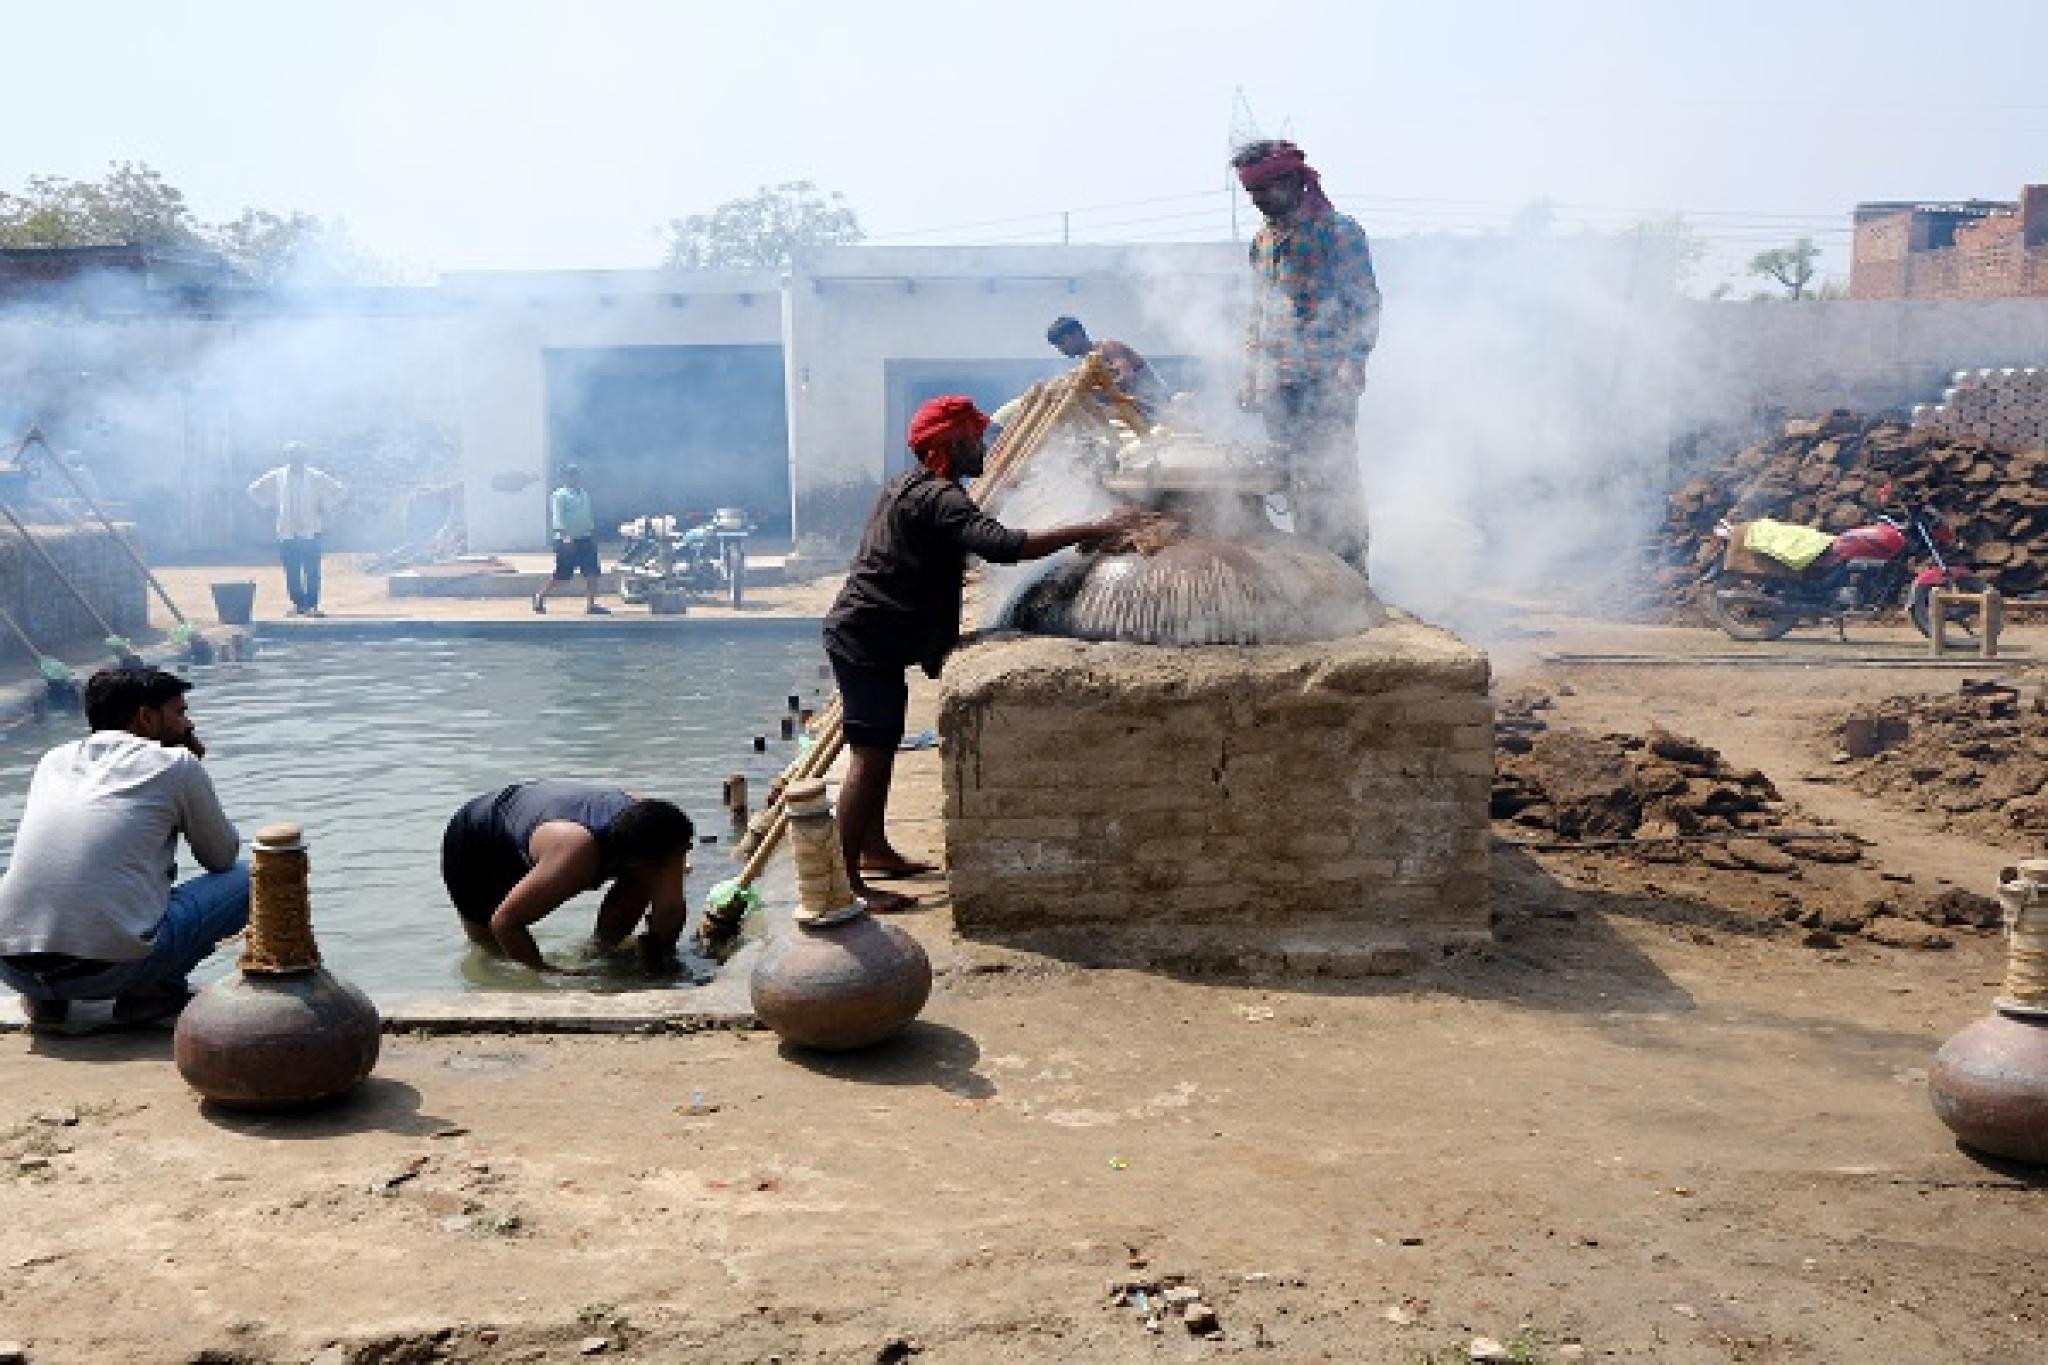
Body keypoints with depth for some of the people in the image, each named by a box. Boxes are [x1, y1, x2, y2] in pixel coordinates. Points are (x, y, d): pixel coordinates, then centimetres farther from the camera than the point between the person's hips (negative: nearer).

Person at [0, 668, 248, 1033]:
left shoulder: (55, 759, 19)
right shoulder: (176, 763, 4)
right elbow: (223, 856, 15)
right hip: (110, 967, -6)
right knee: (245, 880, 13)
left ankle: (46, 1000, 17)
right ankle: (149, 989, 3)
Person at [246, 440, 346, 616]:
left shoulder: (316, 476, 0)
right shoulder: (276, 476, 5)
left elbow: (339, 489, 7)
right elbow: (254, 490, 17)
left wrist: (323, 506, 2)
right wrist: (271, 504, 6)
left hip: (310, 531, -2)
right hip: (287, 532, 2)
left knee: (312, 571, -6)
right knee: (291, 572, 2)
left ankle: (312, 605, -2)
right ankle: (297, 604, 10)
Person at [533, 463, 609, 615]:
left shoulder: (584, 494, 13)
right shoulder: (560, 495, -7)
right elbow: (557, 518, -15)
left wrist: (593, 535, 16)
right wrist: (566, 537, -24)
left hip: (585, 539, 6)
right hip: (568, 540, -6)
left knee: (593, 573, -2)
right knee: (560, 576, 0)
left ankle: (591, 605, 3)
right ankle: (539, 597, 19)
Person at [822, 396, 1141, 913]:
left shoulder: (913, 486, 14)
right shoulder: (937, 498, -20)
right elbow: (1003, 545, -34)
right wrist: (1093, 531, -32)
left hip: (867, 636, 11)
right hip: (867, 639, -11)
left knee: (881, 746, 18)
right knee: (869, 754, -10)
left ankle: (875, 851, 30)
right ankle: (846, 881, -8)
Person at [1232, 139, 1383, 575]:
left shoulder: (1338, 232, -3)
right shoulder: (1264, 242, 17)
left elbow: (1366, 306, -6)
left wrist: (1350, 367, -16)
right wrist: (1250, 374, 18)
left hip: (1327, 380, -6)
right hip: (1277, 383, 6)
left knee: (1333, 474, -8)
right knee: (1298, 481, 8)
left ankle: (1350, 567, -2)